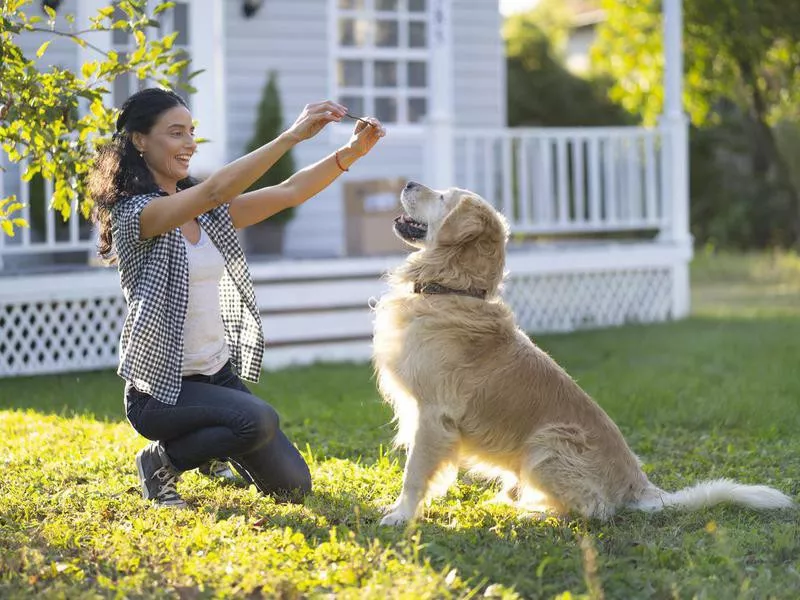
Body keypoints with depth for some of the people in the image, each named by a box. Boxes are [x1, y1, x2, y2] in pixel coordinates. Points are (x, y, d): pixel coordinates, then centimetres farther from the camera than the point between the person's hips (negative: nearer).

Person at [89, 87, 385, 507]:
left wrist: (352, 152, -15)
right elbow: (215, 190, -32)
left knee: (293, 485, 3)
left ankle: (212, 452, 34)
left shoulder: (207, 214, 7)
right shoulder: (134, 214, -17)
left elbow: (288, 193, 0)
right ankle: (161, 461, -5)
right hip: (161, 386, -7)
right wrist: (292, 136, -38)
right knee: (259, 421, -34)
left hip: (220, 374, 8)